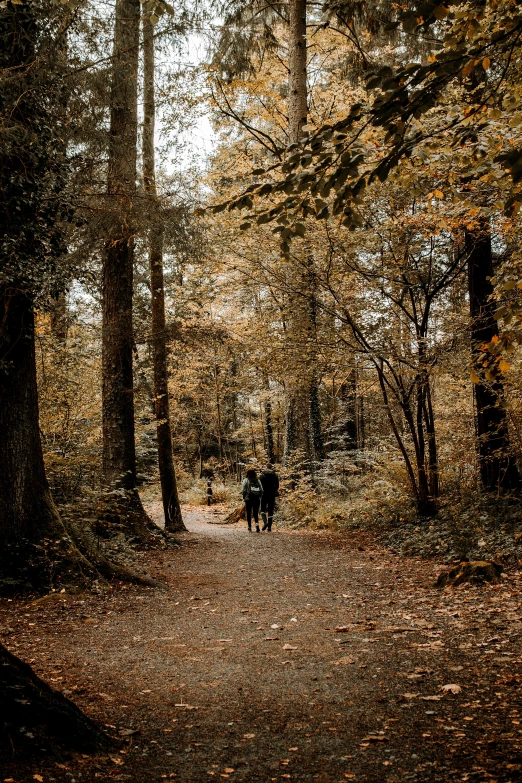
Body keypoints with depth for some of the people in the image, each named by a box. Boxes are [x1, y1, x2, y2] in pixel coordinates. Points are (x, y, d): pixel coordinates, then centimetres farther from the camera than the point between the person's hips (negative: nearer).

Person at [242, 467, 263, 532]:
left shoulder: (246, 480, -4)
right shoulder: (258, 480, 5)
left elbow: (244, 491, -9)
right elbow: (261, 490, 3)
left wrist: (244, 498, 1)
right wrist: (259, 497, 12)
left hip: (248, 499, -2)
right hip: (257, 499, 2)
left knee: (249, 513, 9)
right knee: (256, 513, 9)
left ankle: (249, 527, 12)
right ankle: (257, 524, -15)